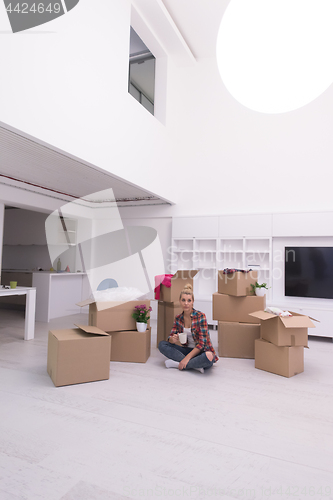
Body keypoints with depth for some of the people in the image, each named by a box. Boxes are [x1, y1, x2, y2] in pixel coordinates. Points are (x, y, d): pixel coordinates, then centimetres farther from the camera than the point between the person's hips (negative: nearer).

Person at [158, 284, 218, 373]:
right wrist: (173, 339, -24)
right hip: (187, 349, 5)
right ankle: (195, 365, -20)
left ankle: (177, 364, -19)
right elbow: (171, 337, 1)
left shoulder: (200, 316, -14)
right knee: (162, 344, -13)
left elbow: (202, 343, -18)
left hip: (201, 351, -5)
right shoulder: (178, 318, 2)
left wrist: (187, 358, -24)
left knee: (209, 356, -40)